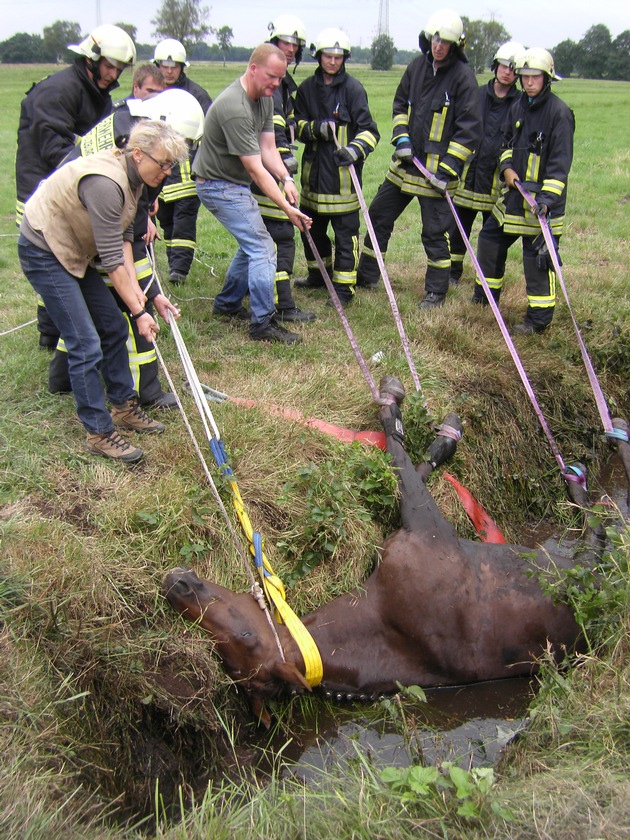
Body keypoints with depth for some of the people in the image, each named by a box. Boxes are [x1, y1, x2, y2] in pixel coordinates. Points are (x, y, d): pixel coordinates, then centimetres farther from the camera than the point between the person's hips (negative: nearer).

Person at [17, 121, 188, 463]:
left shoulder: (133, 176, -1)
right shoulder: (105, 183, -31)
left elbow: (123, 238, -1)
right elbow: (112, 260, -28)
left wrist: (136, 290, -11)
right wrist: (139, 311, -21)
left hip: (73, 251, 10)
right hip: (44, 253, -9)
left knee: (113, 327, 11)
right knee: (86, 345, -9)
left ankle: (124, 407, 26)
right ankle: (99, 433, 2)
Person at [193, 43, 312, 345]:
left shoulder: (265, 98, 3)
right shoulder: (234, 108, -28)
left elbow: (268, 147, 0)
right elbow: (255, 169, -29)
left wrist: (286, 178, -18)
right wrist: (286, 208, -30)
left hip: (236, 184, 10)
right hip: (220, 186, -10)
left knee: (252, 243, 19)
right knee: (263, 249, -14)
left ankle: (227, 303, 33)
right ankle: (263, 324, -9)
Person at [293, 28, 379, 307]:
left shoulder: (353, 88, -5)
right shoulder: (307, 88, 8)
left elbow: (369, 130, -8)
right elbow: (298, 124, 11)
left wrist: (356, 148, -28)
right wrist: (315, 128, -11)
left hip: (343, 171, -5)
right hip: (314, 168, 5)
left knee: (345, 231, -3)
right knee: (311, 226, 16)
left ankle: (344, 287, 5)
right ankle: (319, 274, 36)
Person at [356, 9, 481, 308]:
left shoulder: (463, 76, -10)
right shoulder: (417, 66, 6)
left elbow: (469, 129, -12)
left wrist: (448, 168, -16)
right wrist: (401, 137, 2)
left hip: (437, 168, -6)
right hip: (406, 162, 6)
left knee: (435, 232, 0)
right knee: (379, 216, 13)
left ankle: (436, 291, 16)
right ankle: (366, 276, 28)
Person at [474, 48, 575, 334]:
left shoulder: (559, 112, -12)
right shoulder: (518, 107, 9)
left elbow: (560, 162, -16)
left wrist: (547, 196, -25)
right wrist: (507, 168, -1)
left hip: (542, 201, -8)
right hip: (515, 194, 8)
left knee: (538, 254, -5)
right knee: (490, 238, 16)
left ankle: (539, 318, 5)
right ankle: (484, 297, 34)